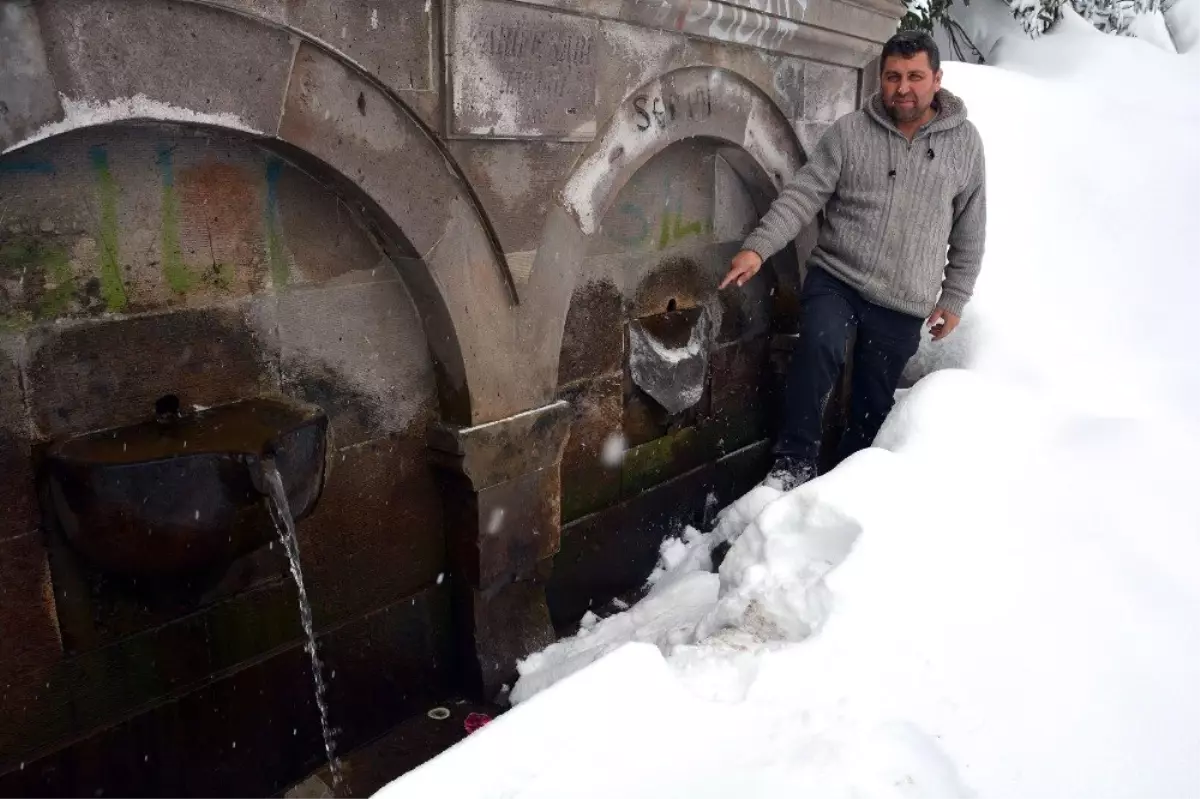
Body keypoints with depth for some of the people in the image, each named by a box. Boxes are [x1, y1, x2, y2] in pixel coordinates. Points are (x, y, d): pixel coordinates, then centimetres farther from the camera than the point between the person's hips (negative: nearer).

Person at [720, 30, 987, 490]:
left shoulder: (964, 143, 5)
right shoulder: (849, 132, 0)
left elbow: (969, 231, 10)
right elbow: (802, 195, -7)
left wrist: (954, 297, 9)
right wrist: (758, 247, -21)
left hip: (904, 304, 2)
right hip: (834, 278, -1)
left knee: (872, 408, 7)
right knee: (817, 347, -30)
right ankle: (794, 465, -16)